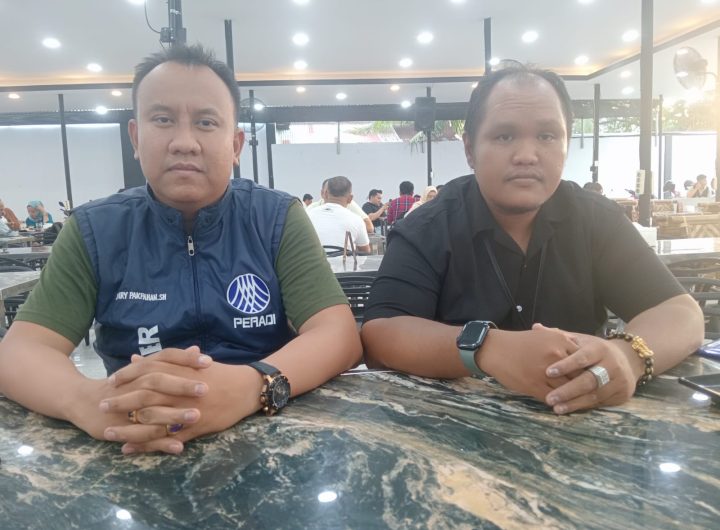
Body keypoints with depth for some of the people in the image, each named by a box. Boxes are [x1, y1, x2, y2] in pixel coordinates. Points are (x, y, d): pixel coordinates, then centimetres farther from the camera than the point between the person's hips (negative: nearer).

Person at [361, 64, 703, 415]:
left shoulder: (597, 219, 0)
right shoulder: (425, 232, -9)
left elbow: (682, 313, -5)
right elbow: (377, 336, -19)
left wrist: (628, 355, -28)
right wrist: (486, 347, -35)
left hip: (580, 424, 4)